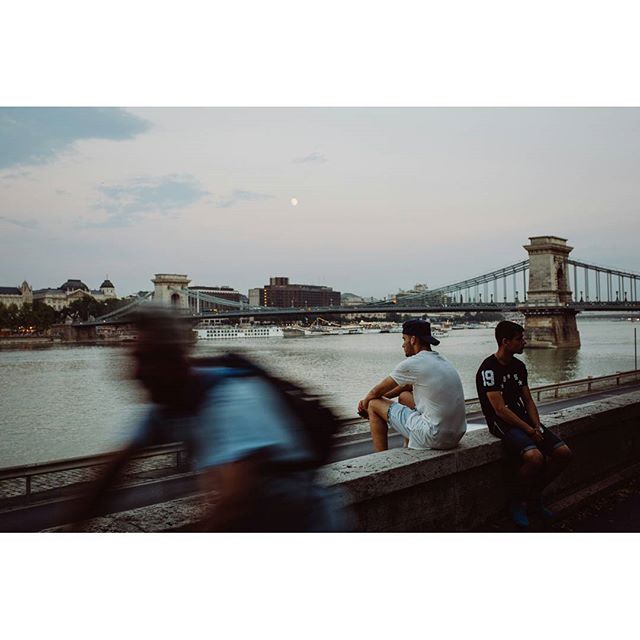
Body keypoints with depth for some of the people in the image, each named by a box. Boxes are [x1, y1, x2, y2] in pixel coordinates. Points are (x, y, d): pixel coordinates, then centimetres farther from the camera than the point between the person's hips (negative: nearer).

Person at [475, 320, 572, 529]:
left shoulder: (518, 366, 13)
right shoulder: (488, 369, -14)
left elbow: (528, 401, 15)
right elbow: (500, 409, -18)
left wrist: (537, 426, -1)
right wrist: (529, 430, -16)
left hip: (524, 420, 9)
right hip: (502, 424, -8)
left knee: (563, 453, -6)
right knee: (535, 457, -31)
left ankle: (534, 496, 12)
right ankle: (517, 502, -4)